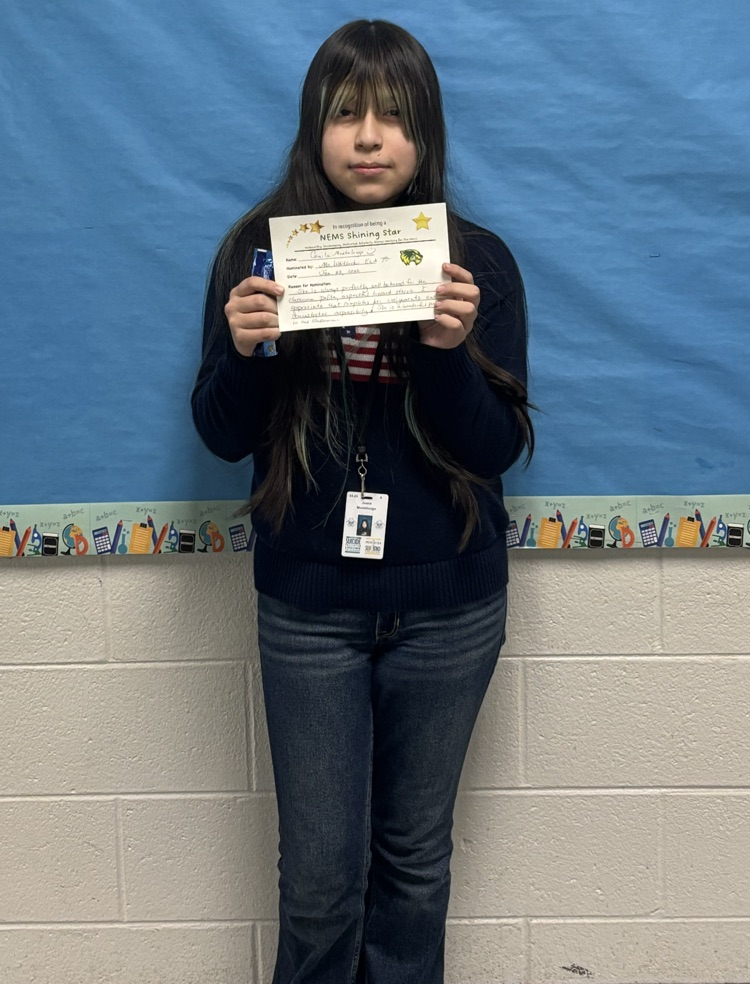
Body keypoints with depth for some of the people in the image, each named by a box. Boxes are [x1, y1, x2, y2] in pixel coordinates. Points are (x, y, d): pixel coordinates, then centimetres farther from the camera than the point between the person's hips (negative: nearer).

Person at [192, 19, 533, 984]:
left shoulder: (477, 262, -4)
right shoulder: (258, 251, -3)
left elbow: (500, 446, -7)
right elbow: (223, 436, -1)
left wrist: (449, 350, -24)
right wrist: (242, 353, -21)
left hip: (448, 607, 1)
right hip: (307, 605, 0)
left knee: (415, 854, 16)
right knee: (320, 872, 9)